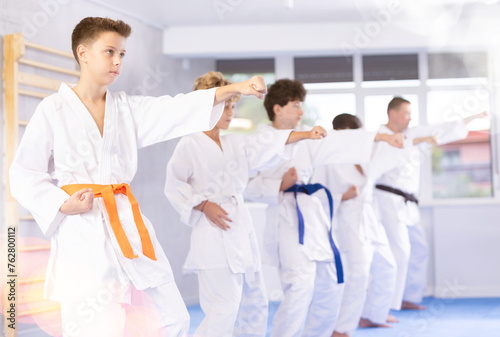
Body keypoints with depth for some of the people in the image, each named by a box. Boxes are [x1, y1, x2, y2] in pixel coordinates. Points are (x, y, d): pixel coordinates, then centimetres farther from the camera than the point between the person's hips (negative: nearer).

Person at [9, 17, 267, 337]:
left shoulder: (128, 108, 12)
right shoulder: (53, 110, 0)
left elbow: (176, 110, 0)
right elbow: (24, 175, 0)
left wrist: (236, 88, -12)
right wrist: (65, 204, -16)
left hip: (127, 225, 5)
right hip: (82, 235, -5)